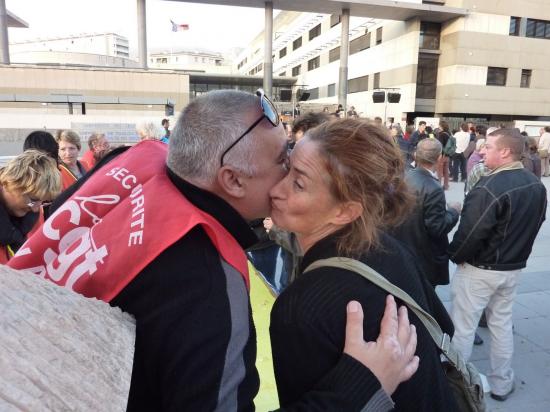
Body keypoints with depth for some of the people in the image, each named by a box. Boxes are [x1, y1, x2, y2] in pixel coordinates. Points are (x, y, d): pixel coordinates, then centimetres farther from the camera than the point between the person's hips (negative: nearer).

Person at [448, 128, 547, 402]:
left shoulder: (490, 187, -26)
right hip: (513, 268, 8)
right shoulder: (537, 186, 2)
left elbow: (470, 232, -25)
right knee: (502, 324, 20)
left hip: (479, 269, -8)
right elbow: (535, 224, 13)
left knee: (462, 327, 7)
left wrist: (455, 255, -7)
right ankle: (501, 384, 34)